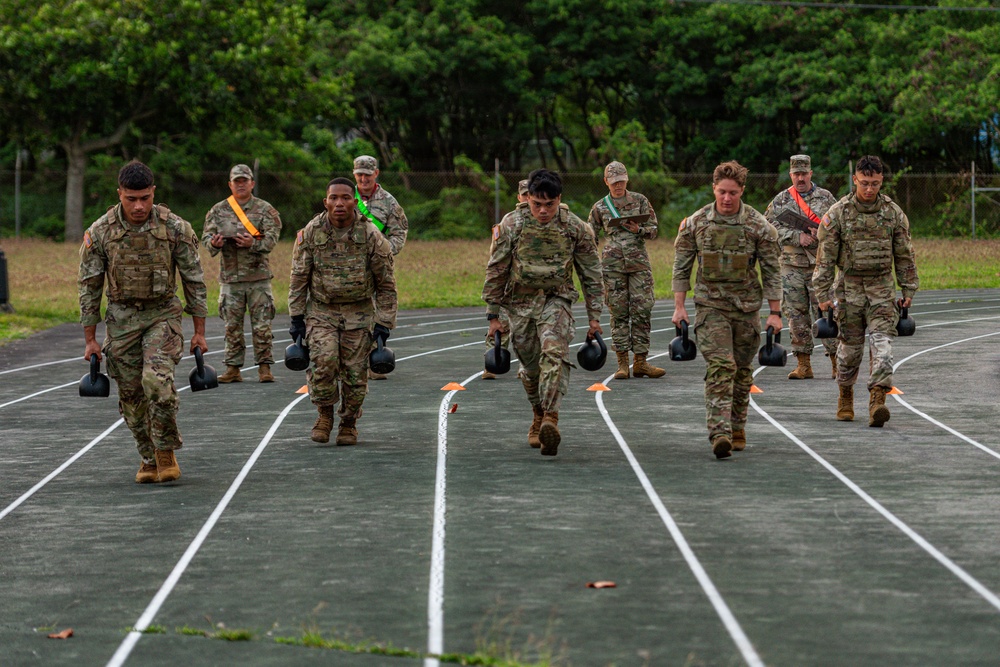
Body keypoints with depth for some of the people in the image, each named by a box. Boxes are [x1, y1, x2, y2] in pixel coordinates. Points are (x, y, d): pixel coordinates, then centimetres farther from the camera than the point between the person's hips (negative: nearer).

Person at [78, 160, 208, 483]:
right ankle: (149, 458, 21)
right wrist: (90, 339, 0)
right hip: (121, 319, 2)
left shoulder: (175, 228, -10)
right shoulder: (100, 232, -8)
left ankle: (166, 453, -7)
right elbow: (89, 286, -1)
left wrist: (199, 331, 0)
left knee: (157, 378, -22)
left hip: (163, 314, -2)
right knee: (131, 394, 4)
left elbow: (194, 280, -1)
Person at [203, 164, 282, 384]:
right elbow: (206, 236, 8)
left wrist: (253, 243, -25)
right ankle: (233, 368, 11)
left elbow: (271, 238, -6)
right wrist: (213, 243, -16)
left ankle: (264, 367, 5)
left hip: (258, 277, -2)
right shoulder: (218, 210, 9)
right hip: (230, 278, 2)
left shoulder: (265, 210, 2)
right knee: (232, 326, 5)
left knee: (262, 325, -2)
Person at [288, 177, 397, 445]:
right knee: (324, 359, -21)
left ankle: (349, 424, 21)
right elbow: (298, 279, 3)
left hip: (359, 314, 0)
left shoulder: (371, 235, -9)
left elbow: (386, 283, -1)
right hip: (321, 311, 0)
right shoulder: (310, 233, -6)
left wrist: (384, 323, -4)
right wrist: (296, 318, 0)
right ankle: (325, 414, 2)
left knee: (354, 372, -1)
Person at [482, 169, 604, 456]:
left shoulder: (576, 229, -5)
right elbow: (496, 271, 2)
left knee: (555, 352, -26)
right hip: (521, 302, 2)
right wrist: (493, 315, 1)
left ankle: (551, 418, -37)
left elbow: (591, 274, 4)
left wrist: (594, 317, 3)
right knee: (531, 366, 8)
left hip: (556, 299, -2)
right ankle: (539, 416, 34)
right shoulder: (512, 225, -5)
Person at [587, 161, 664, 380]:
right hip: (613, 263, 0)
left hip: (639, 263, 0)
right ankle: (622, 363, 3)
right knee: (618, 312, -1)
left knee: (642, 310, -4)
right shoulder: (600, 208, 7)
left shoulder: (639, 201, 7)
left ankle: (640, 362, 1)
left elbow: (653, 230, 7)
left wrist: (639, 230, -14)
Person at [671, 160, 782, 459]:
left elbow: (772, 270, 0)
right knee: (720, 366, -15)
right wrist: (679, 306, 1)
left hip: (746, 306, 1)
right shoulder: (695, 223, -2)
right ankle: (720, 434, -23)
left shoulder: (758, 226, -4)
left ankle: (737, 431, 26)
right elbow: (681, 266, 5)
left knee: (741, 369, 11)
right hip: (710, 305, -1)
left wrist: (775, 313, -3)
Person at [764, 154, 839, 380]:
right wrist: (796, 236, -12)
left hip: (819, 266, -2)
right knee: (796, 315, 2)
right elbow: (769, 226, -1)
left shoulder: (826, 198, 6)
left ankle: (837, 362, 0)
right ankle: (803, 365, 8)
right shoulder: (781, 200, 7)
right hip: (791, 266, 2)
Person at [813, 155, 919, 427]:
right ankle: (845, 398, 26)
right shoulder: (838, 213, -5)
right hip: (849, 288, -1)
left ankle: (877, 400, -20)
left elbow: (904, 254, 9)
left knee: (881, 343, -13)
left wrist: (908, 290, 8)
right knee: (850, 347, 6)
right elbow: (826, 257, -4)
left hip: (882, 288, 1)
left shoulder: (893, 212, 1)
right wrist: (823, 294, -7)